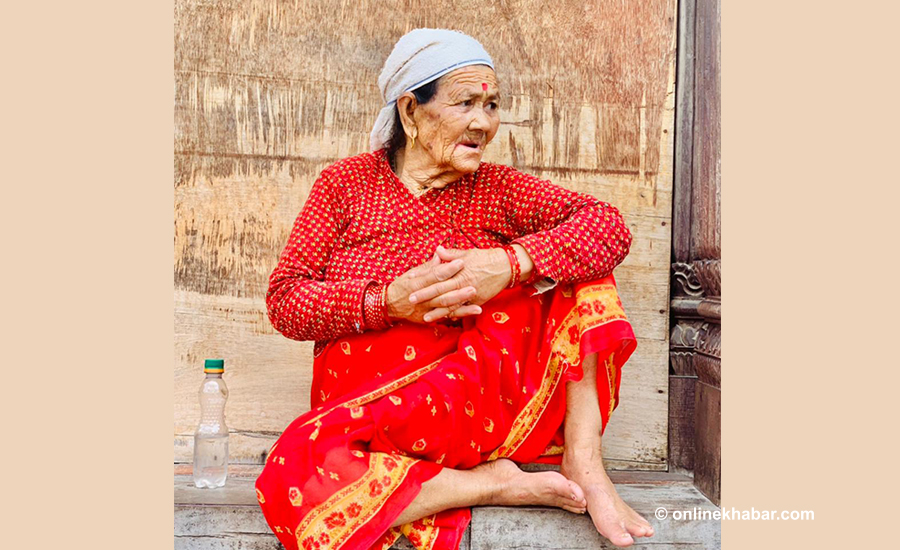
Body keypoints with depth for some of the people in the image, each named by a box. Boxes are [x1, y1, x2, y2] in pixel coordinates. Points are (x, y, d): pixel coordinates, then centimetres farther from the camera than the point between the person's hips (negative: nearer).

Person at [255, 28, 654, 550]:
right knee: (294, 479, -33)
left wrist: (510, 264, -24)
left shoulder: (498, 189, 7)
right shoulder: (345, 184, 4)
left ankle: (583, 460, -16)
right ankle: (494, 483, -18)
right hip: (365, 409, -1)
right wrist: (386, 301, -19)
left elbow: (610, 225, -7)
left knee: (577, 258, -11)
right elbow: (285, 301, -2)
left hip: (489, 398, 2)